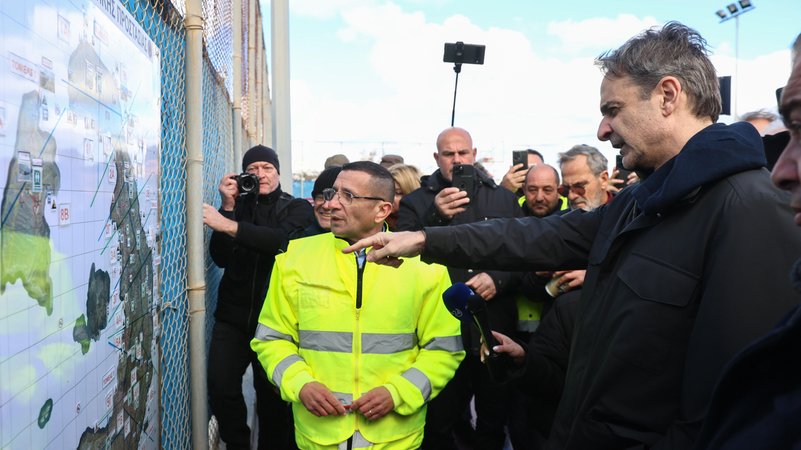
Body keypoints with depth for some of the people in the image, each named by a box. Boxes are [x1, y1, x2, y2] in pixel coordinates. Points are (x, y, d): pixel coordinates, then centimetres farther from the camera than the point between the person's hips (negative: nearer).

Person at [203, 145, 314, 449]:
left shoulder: (298, 208, 3)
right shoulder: (237, 205, 10)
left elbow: (283, 240, -19)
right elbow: (221, 258, 0)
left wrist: (229, 225, -27)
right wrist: (228, 206, -8)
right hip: (233, 314, 2)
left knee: (272, 393, -1)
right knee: (220, 387, -9)